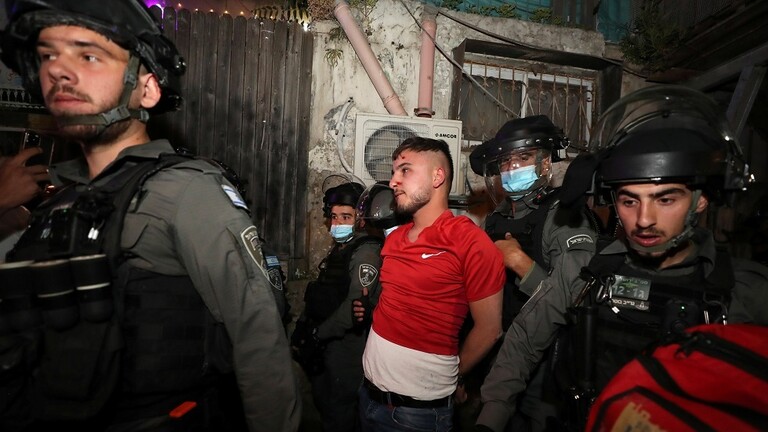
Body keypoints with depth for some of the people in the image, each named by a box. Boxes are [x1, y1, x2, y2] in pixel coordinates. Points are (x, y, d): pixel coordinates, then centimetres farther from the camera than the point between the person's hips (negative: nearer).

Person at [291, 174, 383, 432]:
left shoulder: (366, 252, -17)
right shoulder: (339, 249, 12)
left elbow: (355, 306, -25)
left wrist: (317, 334, -16)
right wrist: (304, 329, 3)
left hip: (347, 346, -9)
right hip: (325, 343, 9)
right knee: (324, 404, 22)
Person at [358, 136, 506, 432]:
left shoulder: (471, 242, -16)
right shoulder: (394, 239, 4)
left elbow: (489, 328, -9)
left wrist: (446, 378, 1)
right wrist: (366, 307, 0)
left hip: (420, 408, -6)